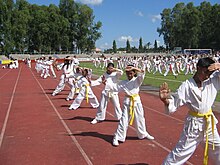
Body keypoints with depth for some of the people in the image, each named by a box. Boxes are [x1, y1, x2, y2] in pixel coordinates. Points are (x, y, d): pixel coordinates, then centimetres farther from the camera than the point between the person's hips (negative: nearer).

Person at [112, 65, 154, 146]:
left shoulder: (137, 80, -2)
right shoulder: (123, 82, 1)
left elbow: (143, 72, -18)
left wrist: (133, 68, -25)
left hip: (137, 101, 1)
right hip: (127, 102, -1)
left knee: (140, 118, 17)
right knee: (124, 120, -4)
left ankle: (143, 134, 39)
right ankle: (117, 138, 3)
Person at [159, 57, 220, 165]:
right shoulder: (187, 86, -19)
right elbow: (173, 104, -19)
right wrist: (165, 100, -41)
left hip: (209, 121, 5)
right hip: (194, 123, -5)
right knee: (181, 152, 0)